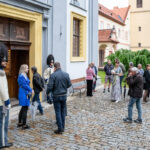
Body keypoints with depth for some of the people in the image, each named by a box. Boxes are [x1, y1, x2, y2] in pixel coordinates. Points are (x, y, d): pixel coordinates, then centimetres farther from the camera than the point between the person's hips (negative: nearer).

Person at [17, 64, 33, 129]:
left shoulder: (24, 76, 14)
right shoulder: (22, 76, -17)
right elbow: (24, 85, -19)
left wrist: (30, 90, 0)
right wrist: (31, 90, -8)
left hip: (25, 94, 11)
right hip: (24, 94, -11)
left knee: (23, 109, 18)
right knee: (25, 109, -4)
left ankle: (20, 123, 28)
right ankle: (24, 125, 3)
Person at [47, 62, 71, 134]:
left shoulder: (53, 75, -15)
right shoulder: (66, 74, -2)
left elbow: (50, 86, -16)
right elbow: (69, 84, 4)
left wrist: (47, 92, 4)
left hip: (56, 96, -4)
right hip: (64, 95, 4)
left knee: (58, 112, 3)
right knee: (63, 111, 15)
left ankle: (60, 129, 5)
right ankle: (63, 127, 24)